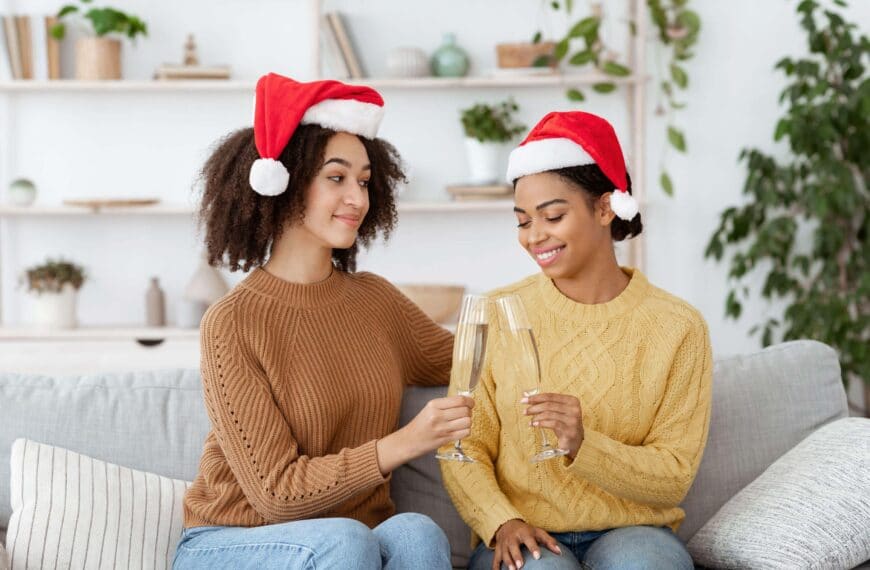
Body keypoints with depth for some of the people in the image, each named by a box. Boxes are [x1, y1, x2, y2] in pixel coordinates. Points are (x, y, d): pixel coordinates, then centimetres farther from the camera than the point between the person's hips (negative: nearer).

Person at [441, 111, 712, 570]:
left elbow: (674, 479, -4)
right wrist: (501, 521, -18)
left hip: (631, 532, 0)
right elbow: (464, 447, 1)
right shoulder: (497, 313, 1)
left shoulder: (676, 327, -1)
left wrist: (582, 445, -22)